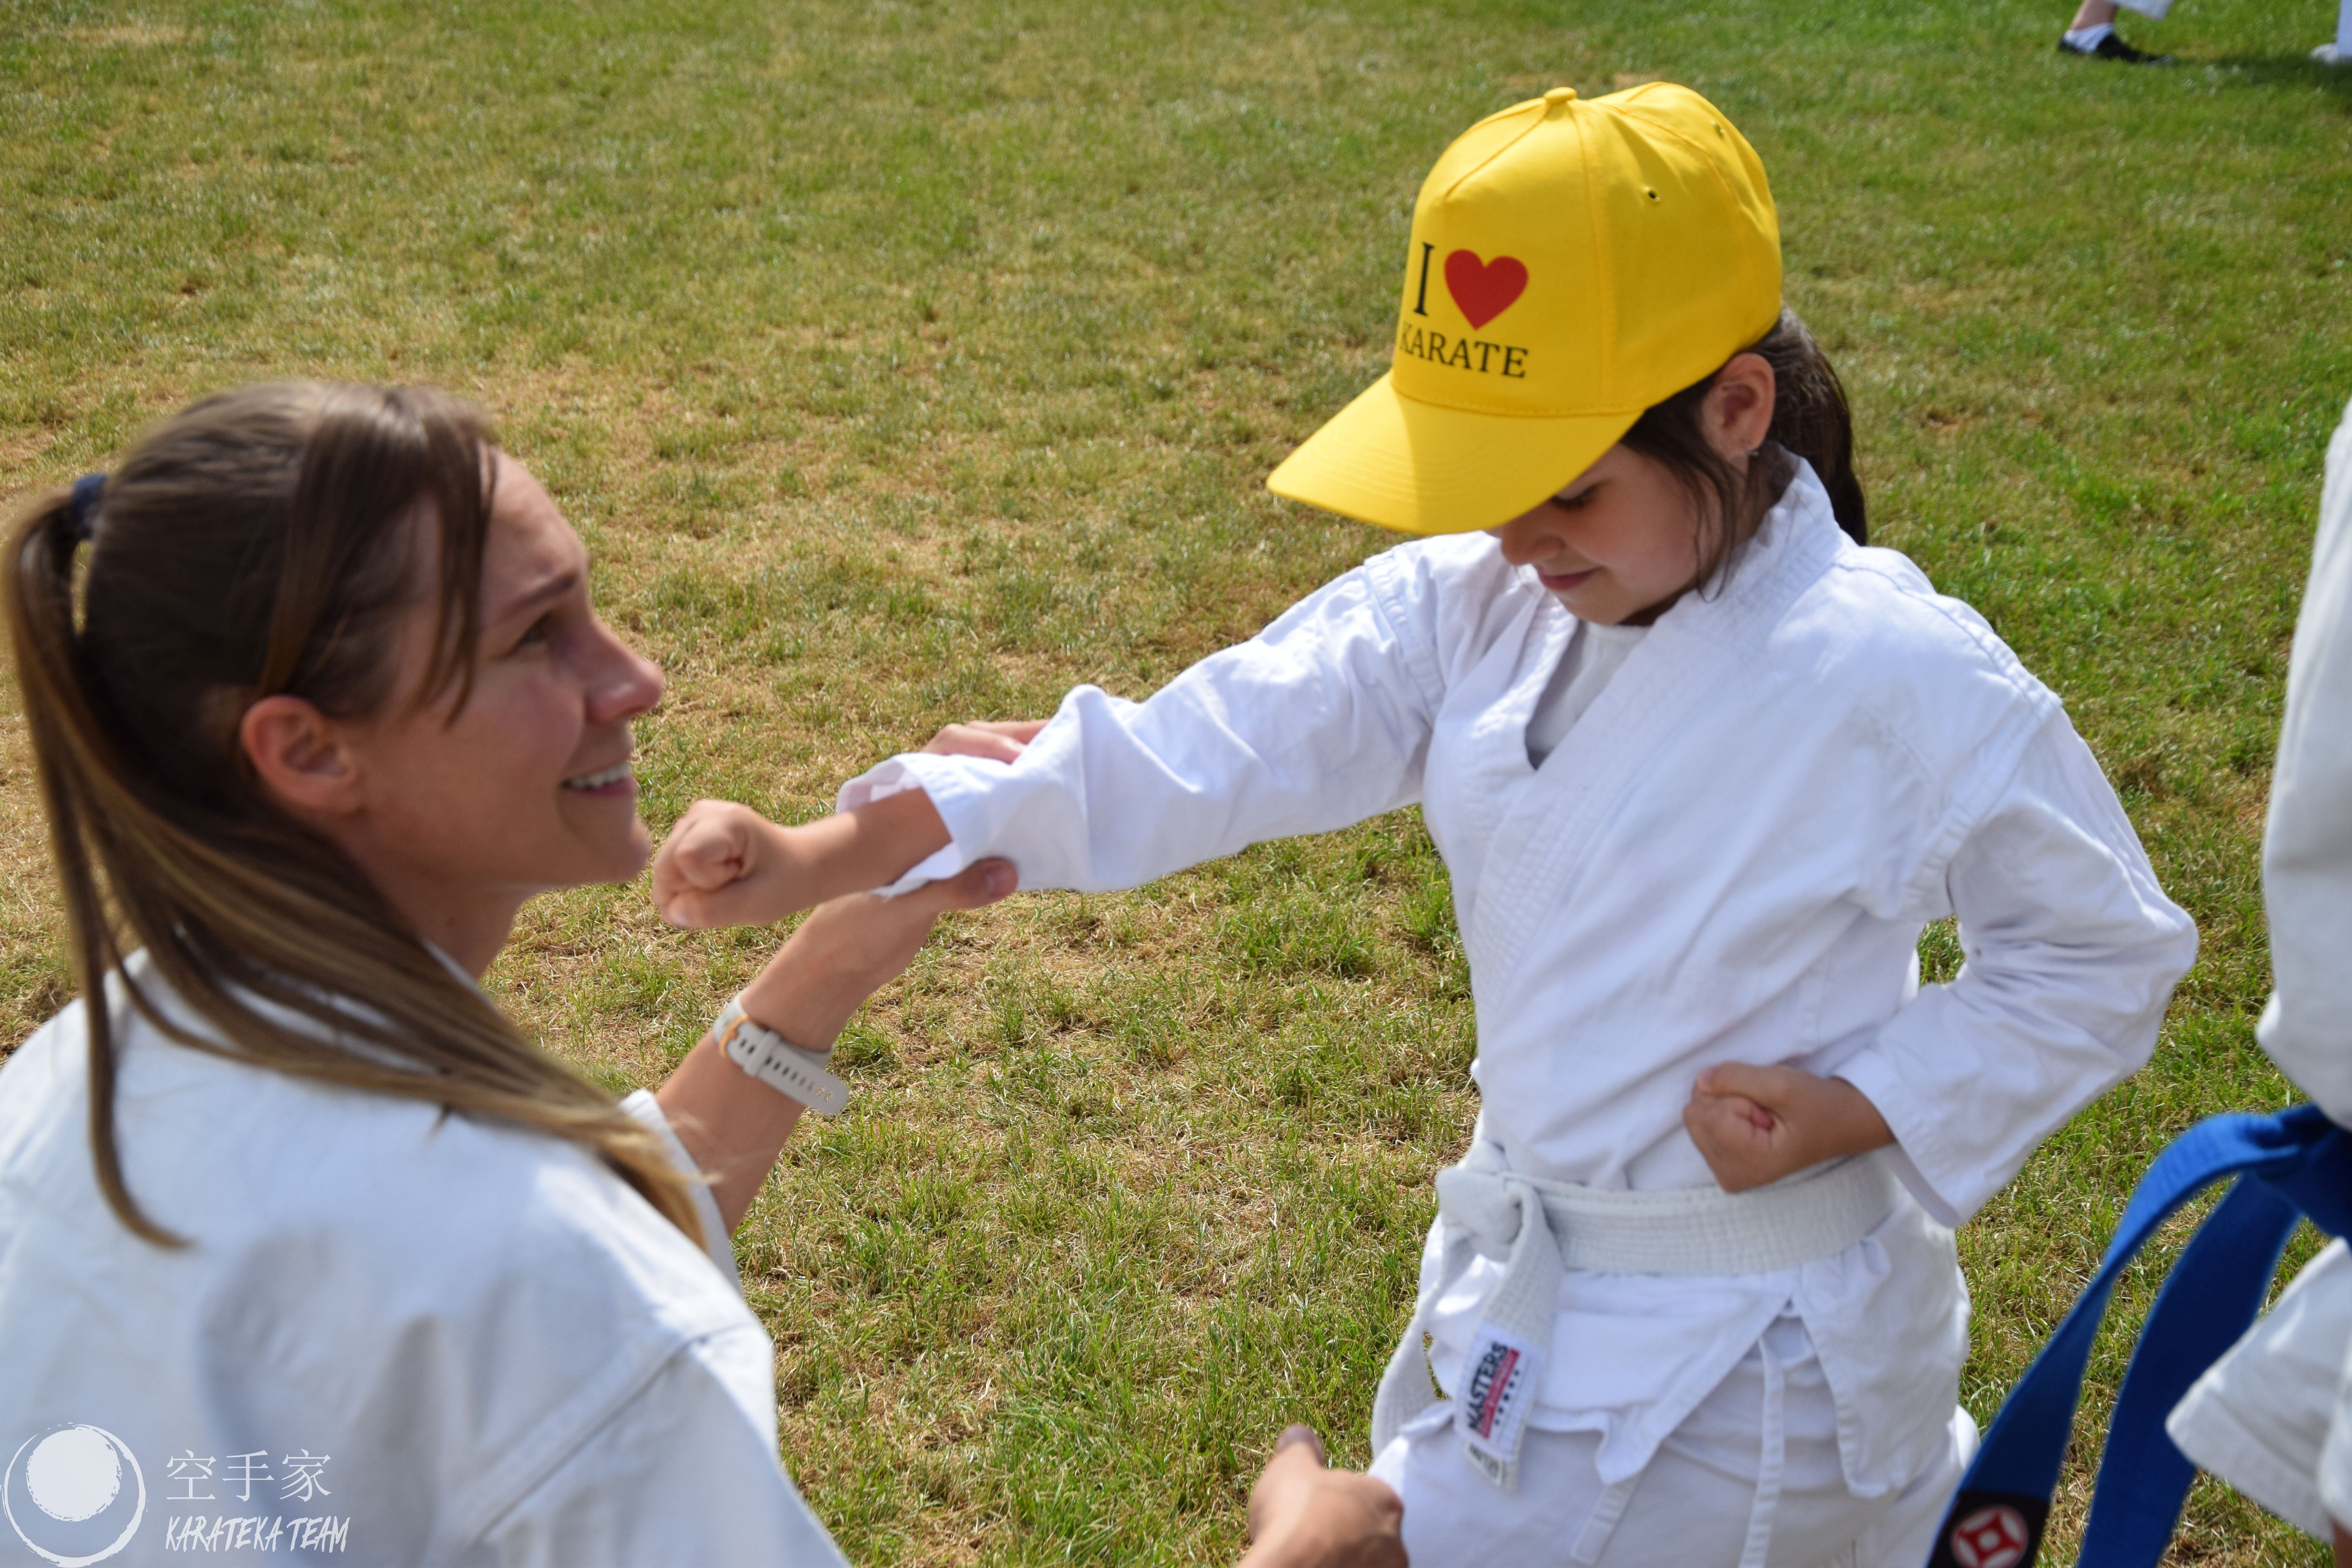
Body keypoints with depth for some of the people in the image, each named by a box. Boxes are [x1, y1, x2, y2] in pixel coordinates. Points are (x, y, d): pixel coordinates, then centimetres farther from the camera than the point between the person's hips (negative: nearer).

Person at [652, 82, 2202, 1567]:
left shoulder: (1907, 685, -21)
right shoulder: (1478, 604, -10)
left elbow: (2104, 951, -7)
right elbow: (1205, 745, -15)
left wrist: (1856, 1110, -19)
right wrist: (818, 859, -22)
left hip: (1754, 1344, -5)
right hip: (1523, 1286, 5)